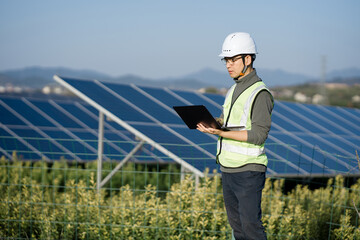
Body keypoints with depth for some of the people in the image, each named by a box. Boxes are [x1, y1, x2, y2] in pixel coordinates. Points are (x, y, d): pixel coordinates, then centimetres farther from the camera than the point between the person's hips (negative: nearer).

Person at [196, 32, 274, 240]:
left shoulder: (260, 93, -13)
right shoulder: (235, 89, 15)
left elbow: (259, 135, -19)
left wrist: (221, 133, -25)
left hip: (248, 170, -9)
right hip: (228, 168, 9)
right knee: (236, 223, 11)